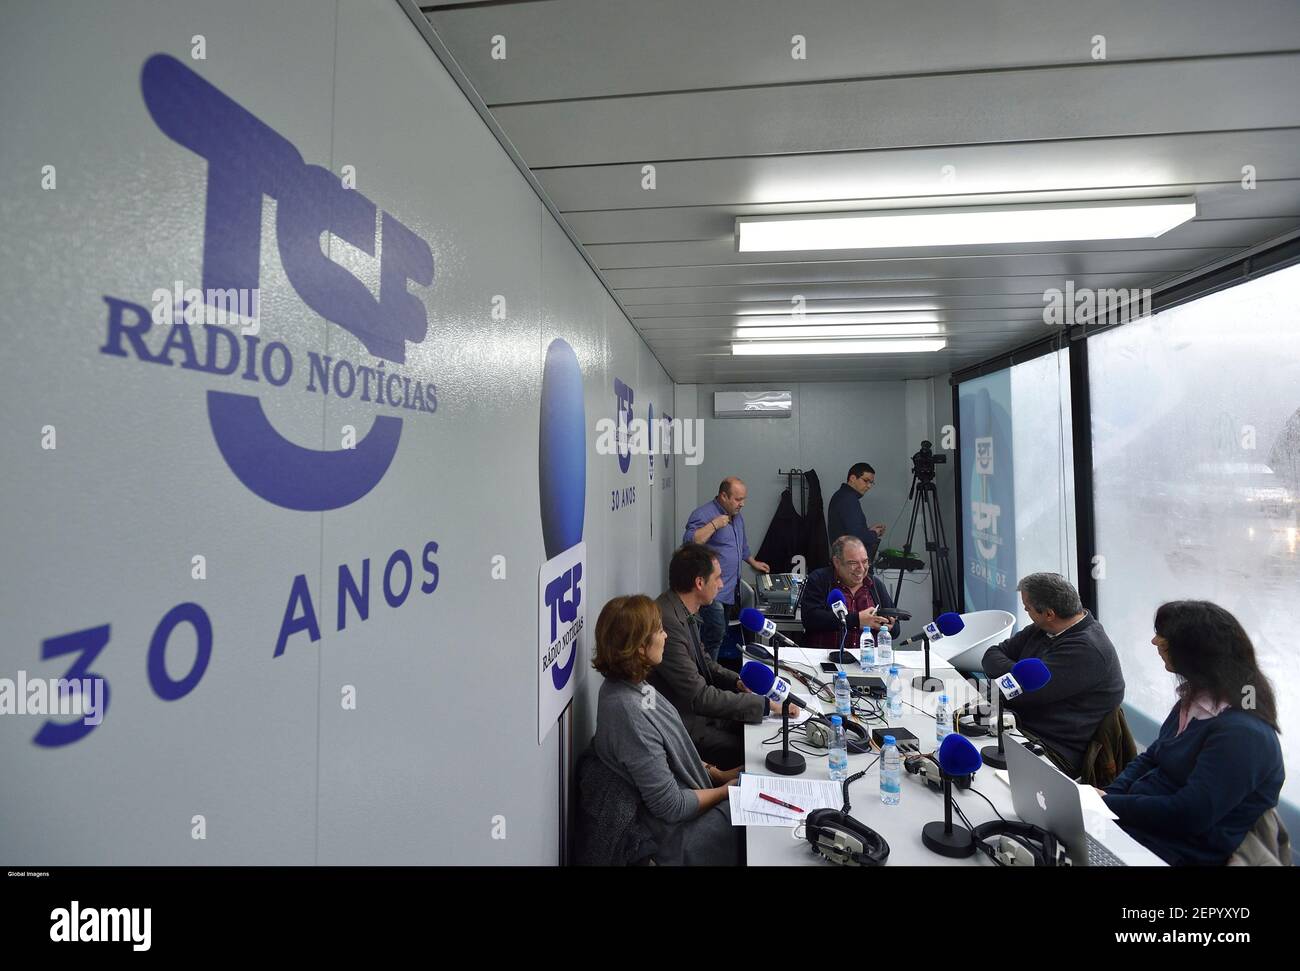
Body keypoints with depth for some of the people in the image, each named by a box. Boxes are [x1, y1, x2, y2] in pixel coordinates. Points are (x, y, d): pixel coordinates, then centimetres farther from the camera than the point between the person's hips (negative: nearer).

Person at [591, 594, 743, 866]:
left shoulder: (632, 686, -5)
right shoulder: (629, 712, -33)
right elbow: (671, 807, -25)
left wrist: (714, 773, 4)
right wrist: (725, 790, -11)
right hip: (680, 836, -7)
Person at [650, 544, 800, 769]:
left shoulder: (685, 612, 1)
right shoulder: (667, 622, -29)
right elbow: (699, 696, -27)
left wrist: (736, 681, -1)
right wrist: (765, 704, -22)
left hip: (695, 708, 9)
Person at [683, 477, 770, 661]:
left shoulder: (737, 516, 15)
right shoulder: (703, 514, -14)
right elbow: (689, 542, -28)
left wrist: (753, 562, 36)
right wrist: (714, 525, -27)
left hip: (731, 589, 9)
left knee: (720, 635, 13)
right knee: (715, 634, -10)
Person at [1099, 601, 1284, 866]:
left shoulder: (1241, 733, -22)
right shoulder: (1196, 700, 6)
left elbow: (1188, 816, -24)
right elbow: (1151, 758, 12)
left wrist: (1108, 803, -17)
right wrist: (1110, 793, -4)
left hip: (1182, 850, -8)